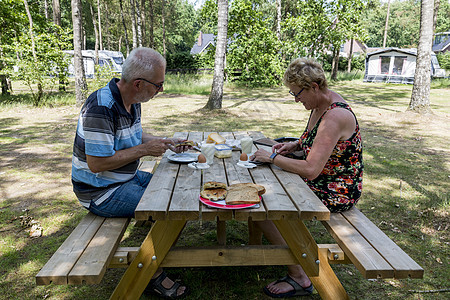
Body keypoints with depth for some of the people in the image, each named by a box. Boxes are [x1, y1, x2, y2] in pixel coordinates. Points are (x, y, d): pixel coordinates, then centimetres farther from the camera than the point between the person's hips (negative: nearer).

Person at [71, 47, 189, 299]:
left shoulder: (132, 101, 3)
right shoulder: (101, 108, -28)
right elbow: (97, 164, -28)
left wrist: (163, 142, 5)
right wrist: (145, 149, -23)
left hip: (128, 178, 10)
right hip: (100, 192, -10)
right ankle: (153, 274, 3)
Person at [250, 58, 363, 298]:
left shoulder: (335, 116, -28)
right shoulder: (321, 105, 3)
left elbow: (311, 169, -31)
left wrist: (272, 157, -20)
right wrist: (294, 145, 3)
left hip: (337, 192, -10)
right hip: (321, 181, 10)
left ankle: (298, 278, -1)